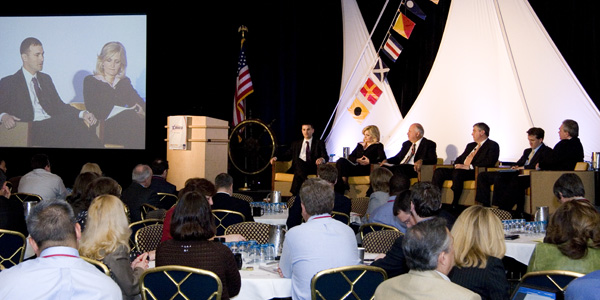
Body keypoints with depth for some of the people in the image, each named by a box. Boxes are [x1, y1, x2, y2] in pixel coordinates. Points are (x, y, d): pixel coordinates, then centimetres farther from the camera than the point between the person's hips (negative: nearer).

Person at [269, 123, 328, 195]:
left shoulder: (319, 143, 15)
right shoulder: (296, 144, 27)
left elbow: (326, 157, 1)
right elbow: (287, 155, 21)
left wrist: (322, 159, -26)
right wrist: (276, 158, 0)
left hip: (312, 169, -3)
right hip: (298, 167, 3)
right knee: (298, 160, -36)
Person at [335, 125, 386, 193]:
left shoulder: (378, 146, 13)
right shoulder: (360, 145, 29)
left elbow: (383, 158, -3)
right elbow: (350, 157, 20)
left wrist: (370, 161, -14)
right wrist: (357, 160, -3)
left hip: (365, 169, -6)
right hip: (356, 166, 6)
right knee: (341, 161, -28)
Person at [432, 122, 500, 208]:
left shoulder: (493, 145, 3)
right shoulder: (470, 145, 29)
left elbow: (490, 162, -13)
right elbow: (460, 158, 28)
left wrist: (469, 166, -19)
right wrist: (457, 165, 1)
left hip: (475, 172, -8)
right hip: (460, 170, 8)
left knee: (457, 172, -37)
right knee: (439, 171, -13)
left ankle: (454, 205, -32)